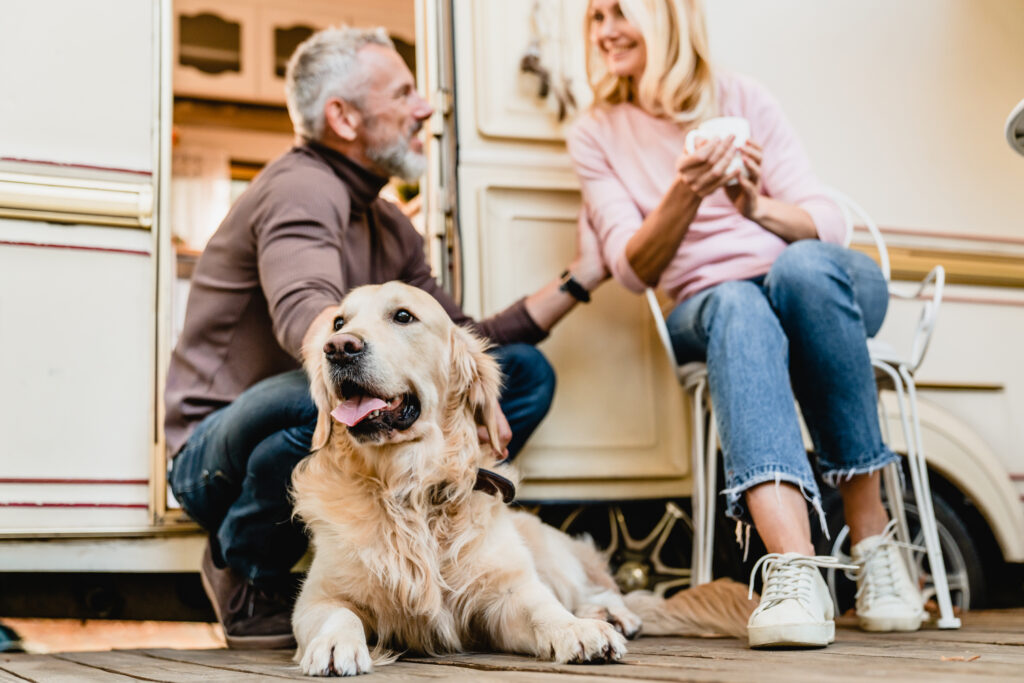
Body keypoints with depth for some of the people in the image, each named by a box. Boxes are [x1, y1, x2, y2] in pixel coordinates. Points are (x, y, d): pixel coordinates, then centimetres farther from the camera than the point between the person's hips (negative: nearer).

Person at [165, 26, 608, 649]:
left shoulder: (390, 227, 11)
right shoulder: (302, 188, -16)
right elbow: (305, 316, -37)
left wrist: (579, 277, 9)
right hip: (216, 453, -8)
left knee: (524, 370, 2)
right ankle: (245, 573, -12)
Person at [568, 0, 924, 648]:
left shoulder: (741, 98, 3)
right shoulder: (596, 136, 7)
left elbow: (828, 223, -1)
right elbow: (633, 269, -3)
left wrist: (760, 209, -22)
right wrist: (683, 199, -21)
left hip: (823, 283, 0)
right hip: (710, 307, 0)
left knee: (801, 264, -36)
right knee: (739, 307, -37)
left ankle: (873, 536, -31)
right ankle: (793, 568, -55)